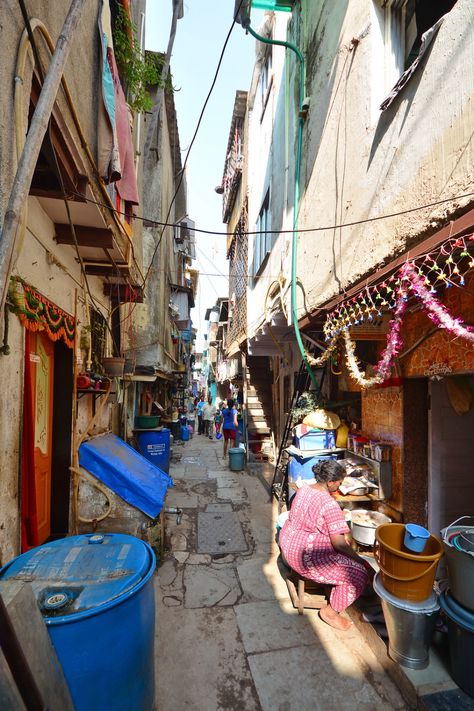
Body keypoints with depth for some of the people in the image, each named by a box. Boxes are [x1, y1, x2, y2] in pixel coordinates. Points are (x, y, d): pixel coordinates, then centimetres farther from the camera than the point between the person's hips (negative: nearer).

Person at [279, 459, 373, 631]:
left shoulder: (304, 489, 0)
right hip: (304, 557, -9)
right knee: (360, 573, -2)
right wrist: (361, 561, -7)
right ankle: (331, 612, 10)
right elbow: (339, 544, -23)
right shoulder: (330, 505, -25)